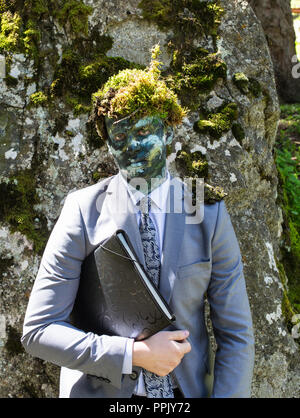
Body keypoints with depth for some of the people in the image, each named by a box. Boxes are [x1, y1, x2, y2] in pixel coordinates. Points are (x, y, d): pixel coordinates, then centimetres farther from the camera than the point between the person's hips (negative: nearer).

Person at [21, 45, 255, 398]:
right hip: (98, 390, -1)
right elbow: (38, 331, -13)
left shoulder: (209, 214, -7)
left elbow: (235, 336, -3)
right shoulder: (83, 211, -11)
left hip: (186, 391, 2)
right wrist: (135, 354, -20)